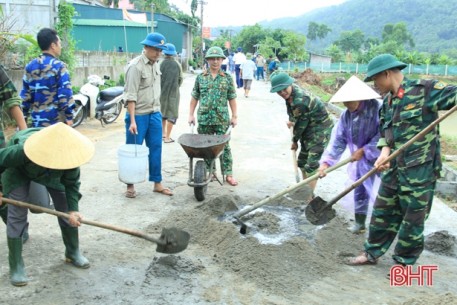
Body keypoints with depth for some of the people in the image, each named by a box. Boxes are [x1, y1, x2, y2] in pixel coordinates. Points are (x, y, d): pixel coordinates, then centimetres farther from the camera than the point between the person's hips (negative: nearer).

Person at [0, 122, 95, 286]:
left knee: (66, 208, -1)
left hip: (50, 172, 3)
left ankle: (73, 252, 18)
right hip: (18, 169, -2)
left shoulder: (68, 155, -36)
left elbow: (72, 183, -22)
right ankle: (16, 267, 2)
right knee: (17, 214, -10)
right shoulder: (22, 151, -46)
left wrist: (72, 210, -32)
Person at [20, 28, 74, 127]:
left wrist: (25, 114, 17)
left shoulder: (30, 66, 8)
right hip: (56, 119, -6)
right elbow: (65, 93, -15)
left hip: (37, 120, 6)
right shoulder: (59, 66, -11)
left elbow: (25, 94, 10)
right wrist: (69, 116, -12)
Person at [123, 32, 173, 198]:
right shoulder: (135, 66, -15)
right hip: (138, 115, -7)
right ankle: (130, 185, 16)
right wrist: (132, 120, -24)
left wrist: (157, 111, 16)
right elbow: (131, 96, -19)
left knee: (156, 149, 10)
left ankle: (157, 183, 19)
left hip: (155, 114, 7)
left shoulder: (156, 64, 9)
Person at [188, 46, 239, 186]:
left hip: (222, 119, -2)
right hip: (204, 118, 2)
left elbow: (232, 99, 4)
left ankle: (228, 174, 7)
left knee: (224, 146, 1)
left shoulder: (227, 78, 3)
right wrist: (191, 114, 6)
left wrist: (234, 116, 2)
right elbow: (194, 97, 9)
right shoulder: (201, 77, 6)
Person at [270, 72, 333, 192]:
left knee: (311, 164, -13)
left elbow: (301, 124, -20)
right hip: (309, 128, 10)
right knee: (302, 161, 18)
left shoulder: (300, 101, -32)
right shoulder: (292, 91, -5)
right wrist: (291, 120, -3)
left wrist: (295, 140, -5)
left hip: (320, 129, -10)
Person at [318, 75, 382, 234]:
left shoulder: (378, 109, -22)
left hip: (377, 160, -6)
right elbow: (337, 140, -5)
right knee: (359, 192, 17)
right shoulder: (346, 115, -3)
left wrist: (363, 151, -20)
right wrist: (326, 161, -15)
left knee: (378, 194, -9)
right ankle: (360, 222, 34)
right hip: (359, 161, 6)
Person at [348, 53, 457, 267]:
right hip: (394, 168, 7)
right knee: (382, 212, 15)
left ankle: (404, 261, 24)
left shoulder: (425, 90, -11)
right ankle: (372, 253, 30)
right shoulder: (387, 102, 11)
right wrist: (385, 152, -6)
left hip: (419, 170, -7)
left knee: (413, 217, 7)